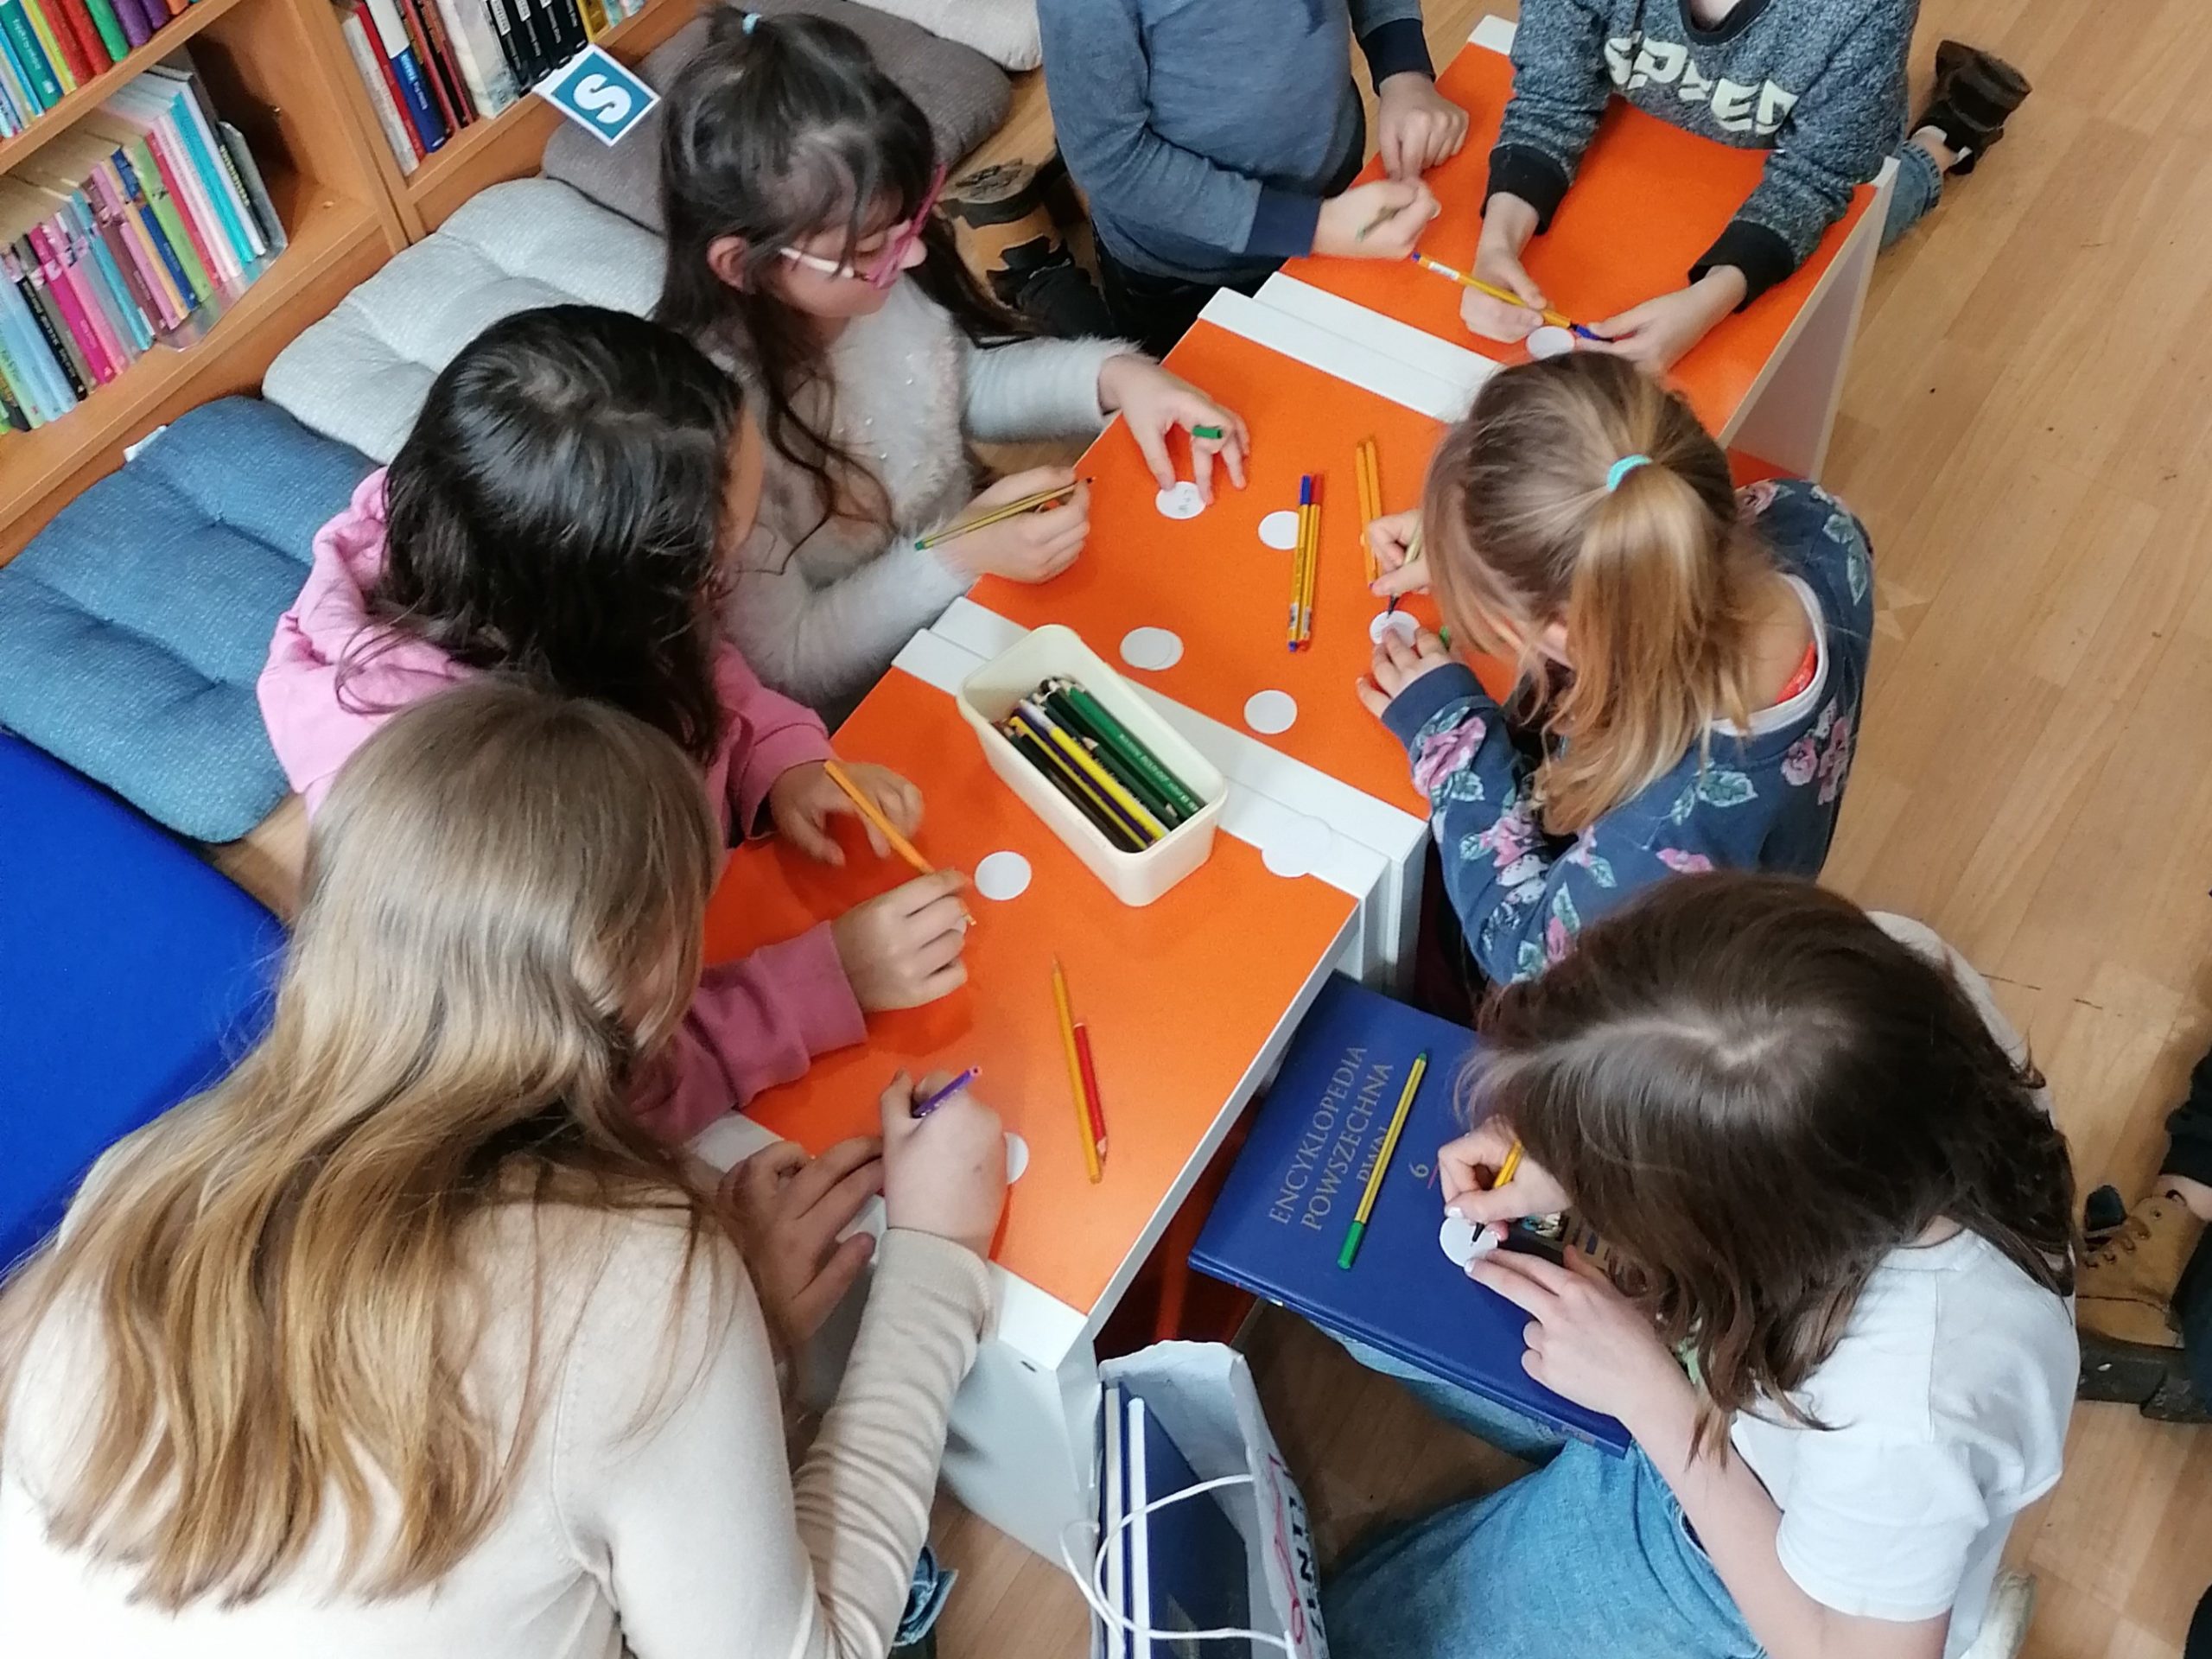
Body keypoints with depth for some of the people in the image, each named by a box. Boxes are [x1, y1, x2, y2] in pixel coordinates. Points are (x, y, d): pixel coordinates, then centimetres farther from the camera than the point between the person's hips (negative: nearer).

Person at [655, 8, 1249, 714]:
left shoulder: (874, 271, -15)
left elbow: (974, 380, 7)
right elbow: (784, 668, -24)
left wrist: (1112, 375, -10)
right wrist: (957, 560, -31)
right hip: (877, 721, -6)